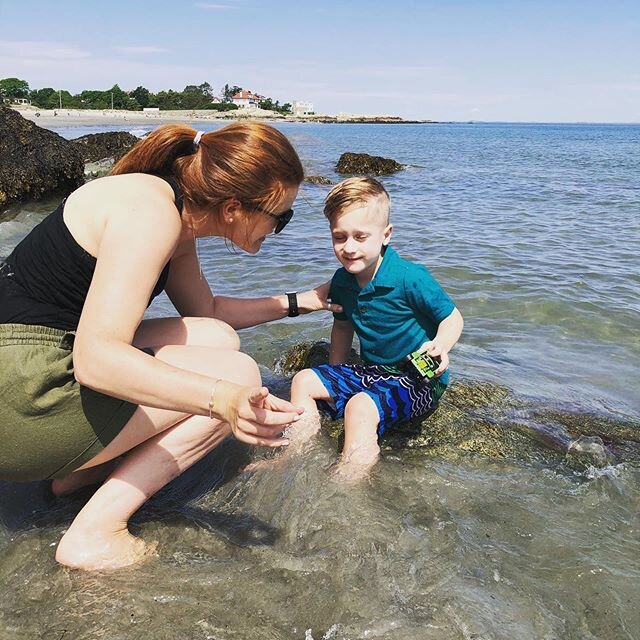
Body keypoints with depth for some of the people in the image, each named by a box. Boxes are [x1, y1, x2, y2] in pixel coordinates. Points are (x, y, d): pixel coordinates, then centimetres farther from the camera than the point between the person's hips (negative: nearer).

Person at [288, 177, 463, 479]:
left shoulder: (410, 278, -22)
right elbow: (343, 326, 17)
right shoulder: (341, 281, 0)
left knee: (360, 407, -33)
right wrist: (334, 379, 14)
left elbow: (452, 318, -12)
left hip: (418, 379, -8)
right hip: (370, 371, 8)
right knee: (304, 380, 5)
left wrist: (440, 346, -34)